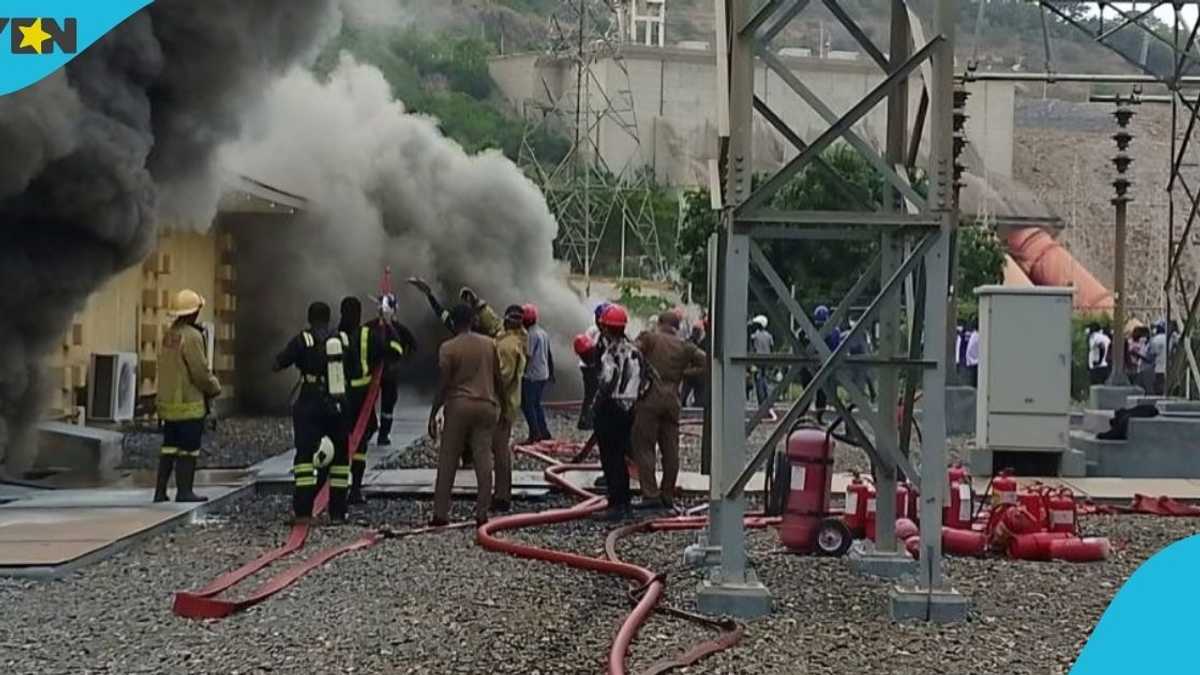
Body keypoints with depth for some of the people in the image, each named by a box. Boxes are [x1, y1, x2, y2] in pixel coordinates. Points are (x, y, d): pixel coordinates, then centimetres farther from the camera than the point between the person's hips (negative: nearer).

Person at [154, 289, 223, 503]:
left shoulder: (169, 335, 9)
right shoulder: (191, 336, -16)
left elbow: (165, 368, 13)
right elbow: (200, 372, -17)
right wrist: (215, 388, 1)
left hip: (168, 403, 8)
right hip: (189, 405, -8)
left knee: (169, 448, 11)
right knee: (189, 450, 1)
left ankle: (160, 491, 12)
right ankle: (184, 491, 4)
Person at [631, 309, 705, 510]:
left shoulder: (650, 338, 3)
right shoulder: (684, 346, 13)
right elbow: (704, 362, 8)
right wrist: (684, 372, 13)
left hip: (650, 397, -4)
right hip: (672, 399, 4)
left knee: (644, 448, -1)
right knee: (670, 450, 9)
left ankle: (650, 495, -9)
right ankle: (668, 496, 13)